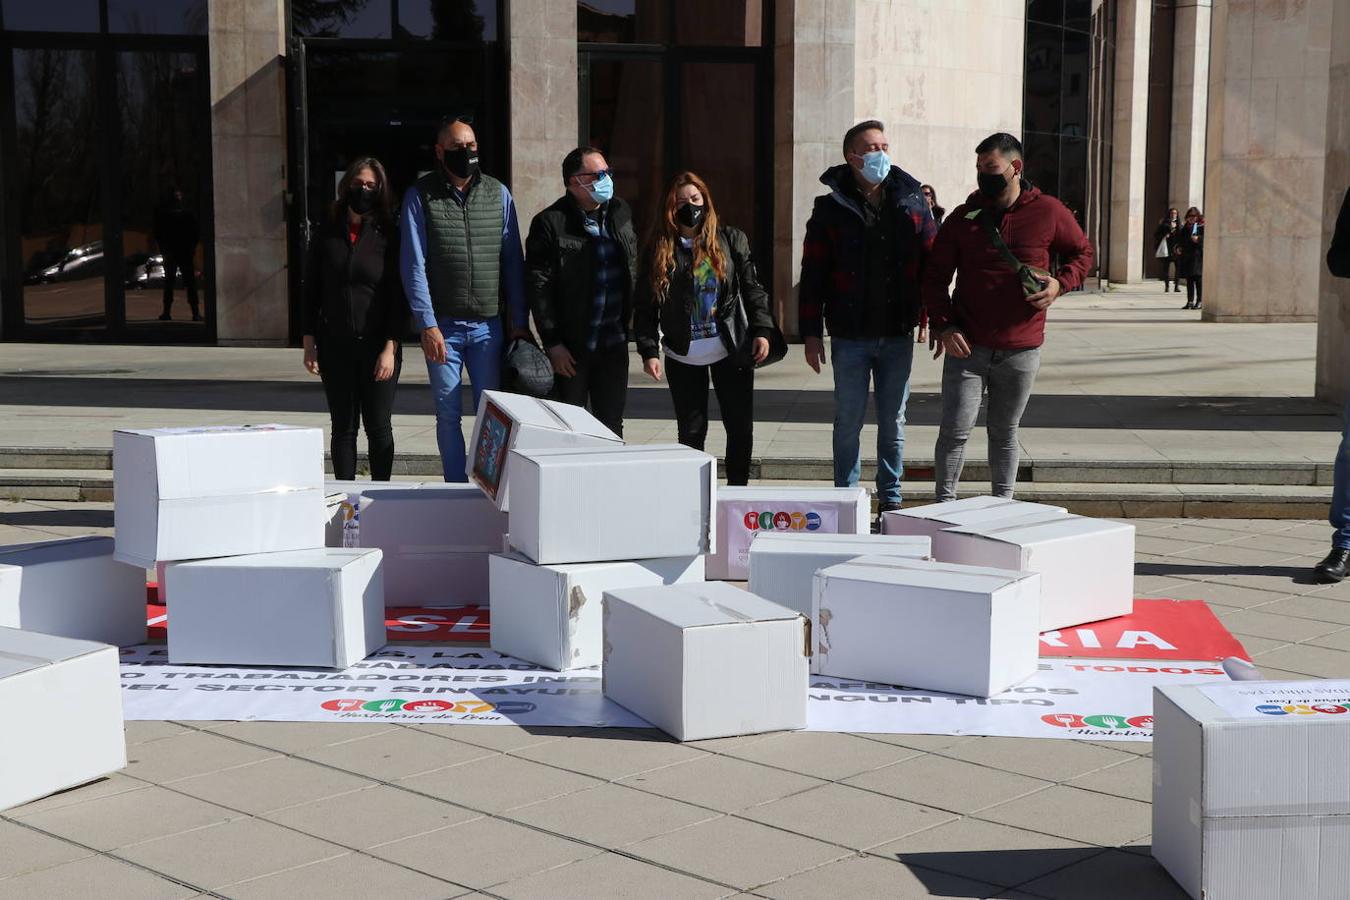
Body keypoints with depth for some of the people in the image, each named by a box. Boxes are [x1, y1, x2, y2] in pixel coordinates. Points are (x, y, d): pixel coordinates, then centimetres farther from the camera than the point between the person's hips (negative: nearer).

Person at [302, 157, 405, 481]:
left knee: (379, 427, 3)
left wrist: (390, 347, -11)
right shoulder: (327, 234, 5)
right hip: (336, 346, 2)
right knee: (343, 428, 7)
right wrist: (309, 342, 3)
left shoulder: (388, 236, -2)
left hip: (377, 345, -2)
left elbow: (398, 296, -5)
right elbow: (311, 290, 9)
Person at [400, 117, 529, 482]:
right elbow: (413, 266, -4)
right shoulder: (420, 196, 0)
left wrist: (519, 322, 4)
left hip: (489, 325, 2)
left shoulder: (498, 194, 7)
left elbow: (513, 261, 8)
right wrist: (427, 325, -12)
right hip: (442, 327, -2)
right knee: (448, 414, 4)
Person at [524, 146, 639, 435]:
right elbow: (538, 287, -10)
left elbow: (635, 271, 15)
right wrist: (552, 343, -13)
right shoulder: (550, 223, -8)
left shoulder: (621, 213, 9)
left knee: (612, 427, 11)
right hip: (570, 347, -5)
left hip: (614, 343, 5)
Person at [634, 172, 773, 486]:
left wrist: (761, 330, -7)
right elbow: (644, 307, 1)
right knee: (691, 433, 5)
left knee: (741, 428, 3)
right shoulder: (659, 249, 3)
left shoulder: (731, 240, 4)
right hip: (683, 357, 0)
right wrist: (649, 351, -8)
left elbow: (752, 288, 4)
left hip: (731, 352, 0)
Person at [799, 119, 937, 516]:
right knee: (848, 421, 6)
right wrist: (811, 333, -5)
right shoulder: (831, 209, -2)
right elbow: (813, 275, -2)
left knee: (893, 422, 10)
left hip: (898, 335, 2)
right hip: (849, 336, -2)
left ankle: (891, 498, 20)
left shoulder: (913, 204, 3)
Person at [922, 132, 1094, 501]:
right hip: (967, 346, 0)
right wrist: (944, 326, -9)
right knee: (955, 431, -5)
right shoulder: (964, 217, 1)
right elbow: (934, 276, 4)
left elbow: (1082, 252, 14)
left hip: (1021, 350, 0)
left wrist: (1061, 283, -6)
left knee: (1005, 433, 13)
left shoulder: (1048, 212, 0)